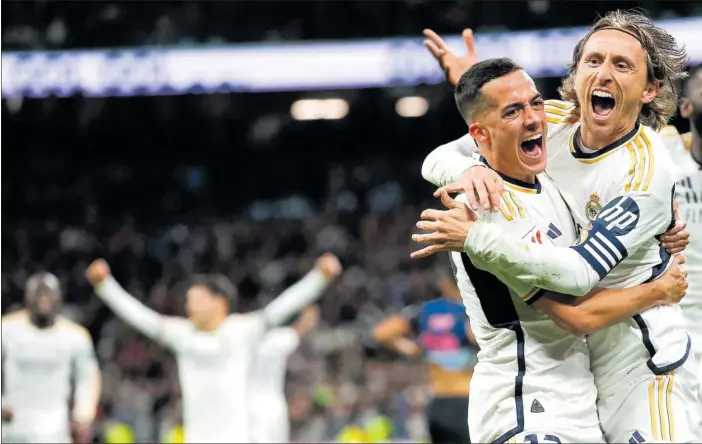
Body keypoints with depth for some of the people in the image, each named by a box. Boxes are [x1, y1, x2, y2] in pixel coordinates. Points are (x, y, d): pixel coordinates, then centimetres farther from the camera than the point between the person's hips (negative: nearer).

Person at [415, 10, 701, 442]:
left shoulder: (648, 171, -20)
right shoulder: (548, 122, -2)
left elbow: (582, 272, -29)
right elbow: (437, 160, 2)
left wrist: (476, 237, -37)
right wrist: (469, 170, -23)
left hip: (637, 358, -6)